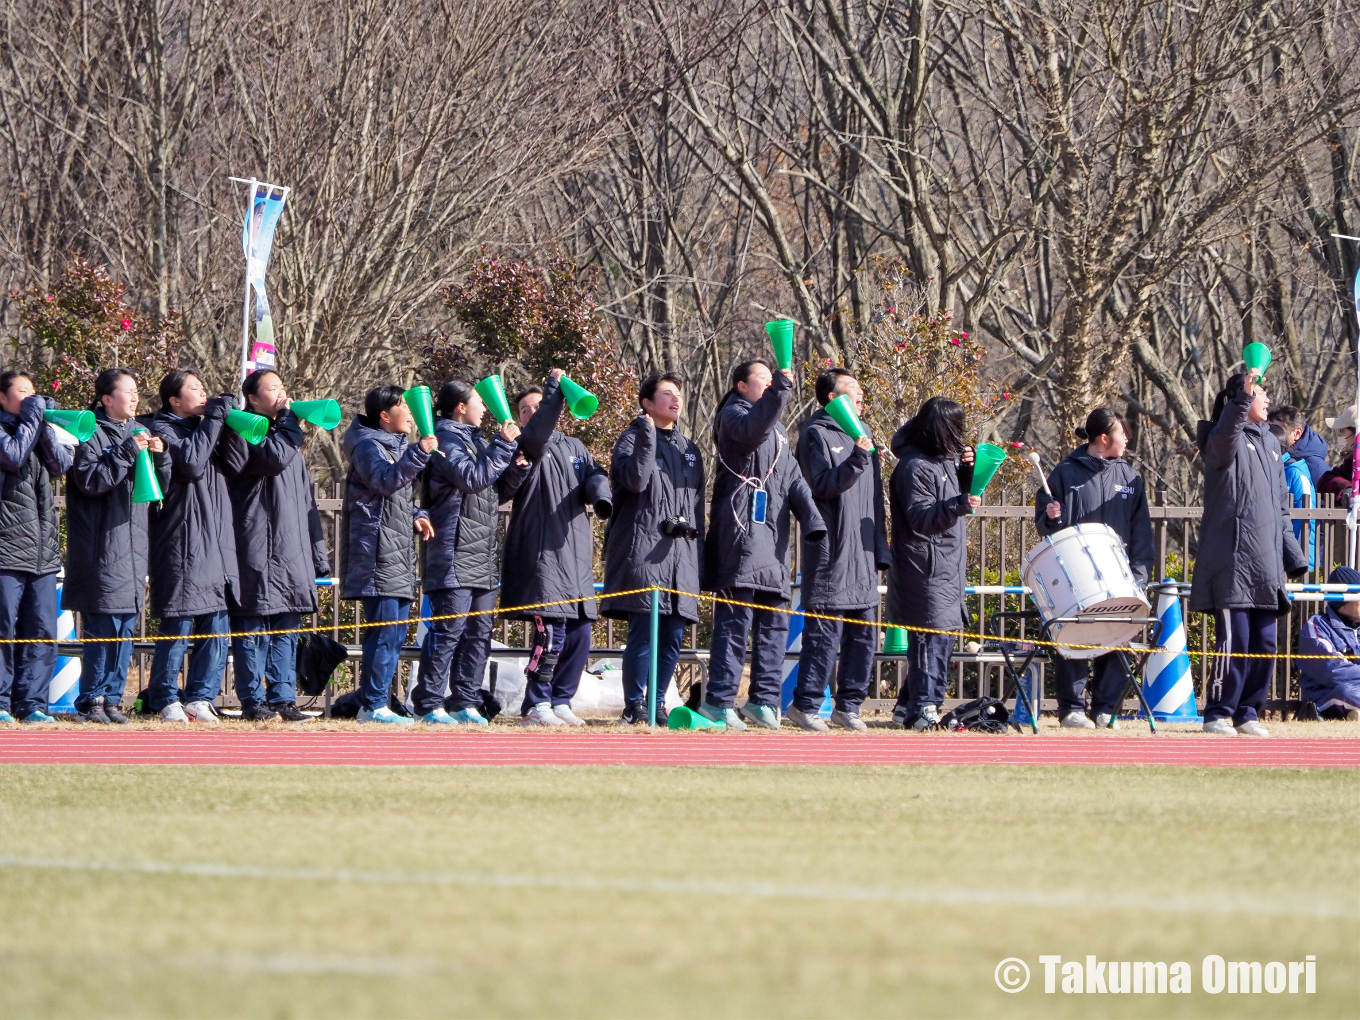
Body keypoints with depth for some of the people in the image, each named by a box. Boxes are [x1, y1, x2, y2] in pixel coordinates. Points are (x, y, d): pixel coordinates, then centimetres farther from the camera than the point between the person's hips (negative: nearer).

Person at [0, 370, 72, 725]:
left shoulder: (38, 428, 19)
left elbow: (62, 464, 6)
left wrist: (45, 425, -2)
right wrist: (31, 418, -5)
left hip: (43, 548, 6)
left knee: (43, 631, 3)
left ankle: (31, 703, 6)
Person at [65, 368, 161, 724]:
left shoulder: (139, 431, 17)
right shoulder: (91, 434, -4)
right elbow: (90, 481, -16)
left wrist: (159, 454, 1)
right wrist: (127, 451, -19)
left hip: (133, 545, 7)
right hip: (102, 548, -7)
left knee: (126, 628, 6)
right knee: (102, 626, -9)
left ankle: (111, 697, 11)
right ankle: (91, 699, -3)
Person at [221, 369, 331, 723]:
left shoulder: (285, 435, 23)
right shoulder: (242, 431, -2)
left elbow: (307, 499, 24)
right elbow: (275, 458, -21)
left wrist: (317, 553, 19)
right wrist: (288, 420, -5)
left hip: (292, 551, 8)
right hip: (256, 547, -8)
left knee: (287, 627, 7)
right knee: (254, 624, -6)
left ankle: (283, 697, 10)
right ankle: (253, 701, -3)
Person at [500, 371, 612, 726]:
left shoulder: (575, 447, 20)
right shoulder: (524, 448, 1)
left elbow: (595, 477, 8)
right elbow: (536, 436, -21)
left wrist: (600, 496, -15)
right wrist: (555, 389, -22)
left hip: (576, 553, 6)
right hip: (541, 553, -6)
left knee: (579, 634, 6)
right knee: (551, 632, -14)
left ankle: (560, 702, 15)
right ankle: (535, 706, -7)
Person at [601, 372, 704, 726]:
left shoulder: (689, 449, 21)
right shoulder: (634, 439, 2)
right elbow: (635, 480, -18)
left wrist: (698, 548, 17)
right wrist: (648, 433, -18)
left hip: (682, 551, 6)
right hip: (643, 548, -6)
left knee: (673, 636, 2)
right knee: (643, 631, -10)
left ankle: (657, 703, 10)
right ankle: (634, 706, -4)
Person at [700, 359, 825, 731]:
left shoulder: (777, 428, 26)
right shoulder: (733, 415, 1)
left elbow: (793, 479, 21)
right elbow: (752, 431, -23)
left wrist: (813, 521, 7)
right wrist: (781, 389, -32)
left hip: (773, 534, 8)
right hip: (742, 531, -8)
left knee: (774, 623, 7)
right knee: (735, 620, -12)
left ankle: (764, 700, 12)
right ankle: (719, 701, -13)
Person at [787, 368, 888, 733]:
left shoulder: (861, 435, 20)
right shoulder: (816, 434, -3)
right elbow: (824, 485, -16)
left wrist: (881, 548, 19)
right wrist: (857, 460, -28)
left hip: (863, 555, 8)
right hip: (832, 553, -8)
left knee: (864, 635, 7)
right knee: (824, 633, -9)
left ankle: (848, 705, 13)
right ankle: (805, 706, -5)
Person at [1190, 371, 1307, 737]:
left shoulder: (1270, 443, 20)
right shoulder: (1225, 441, -2)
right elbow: (1224, 436, -30)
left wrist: (1292, 554, 18)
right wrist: (1243, 398, -46)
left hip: (1266, 562, 7)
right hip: (1232, 559, -7)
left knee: (1264, 643, 5)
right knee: (1234, 640, -9)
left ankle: (1248, 712, 14)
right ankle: (1218, 714, -1)